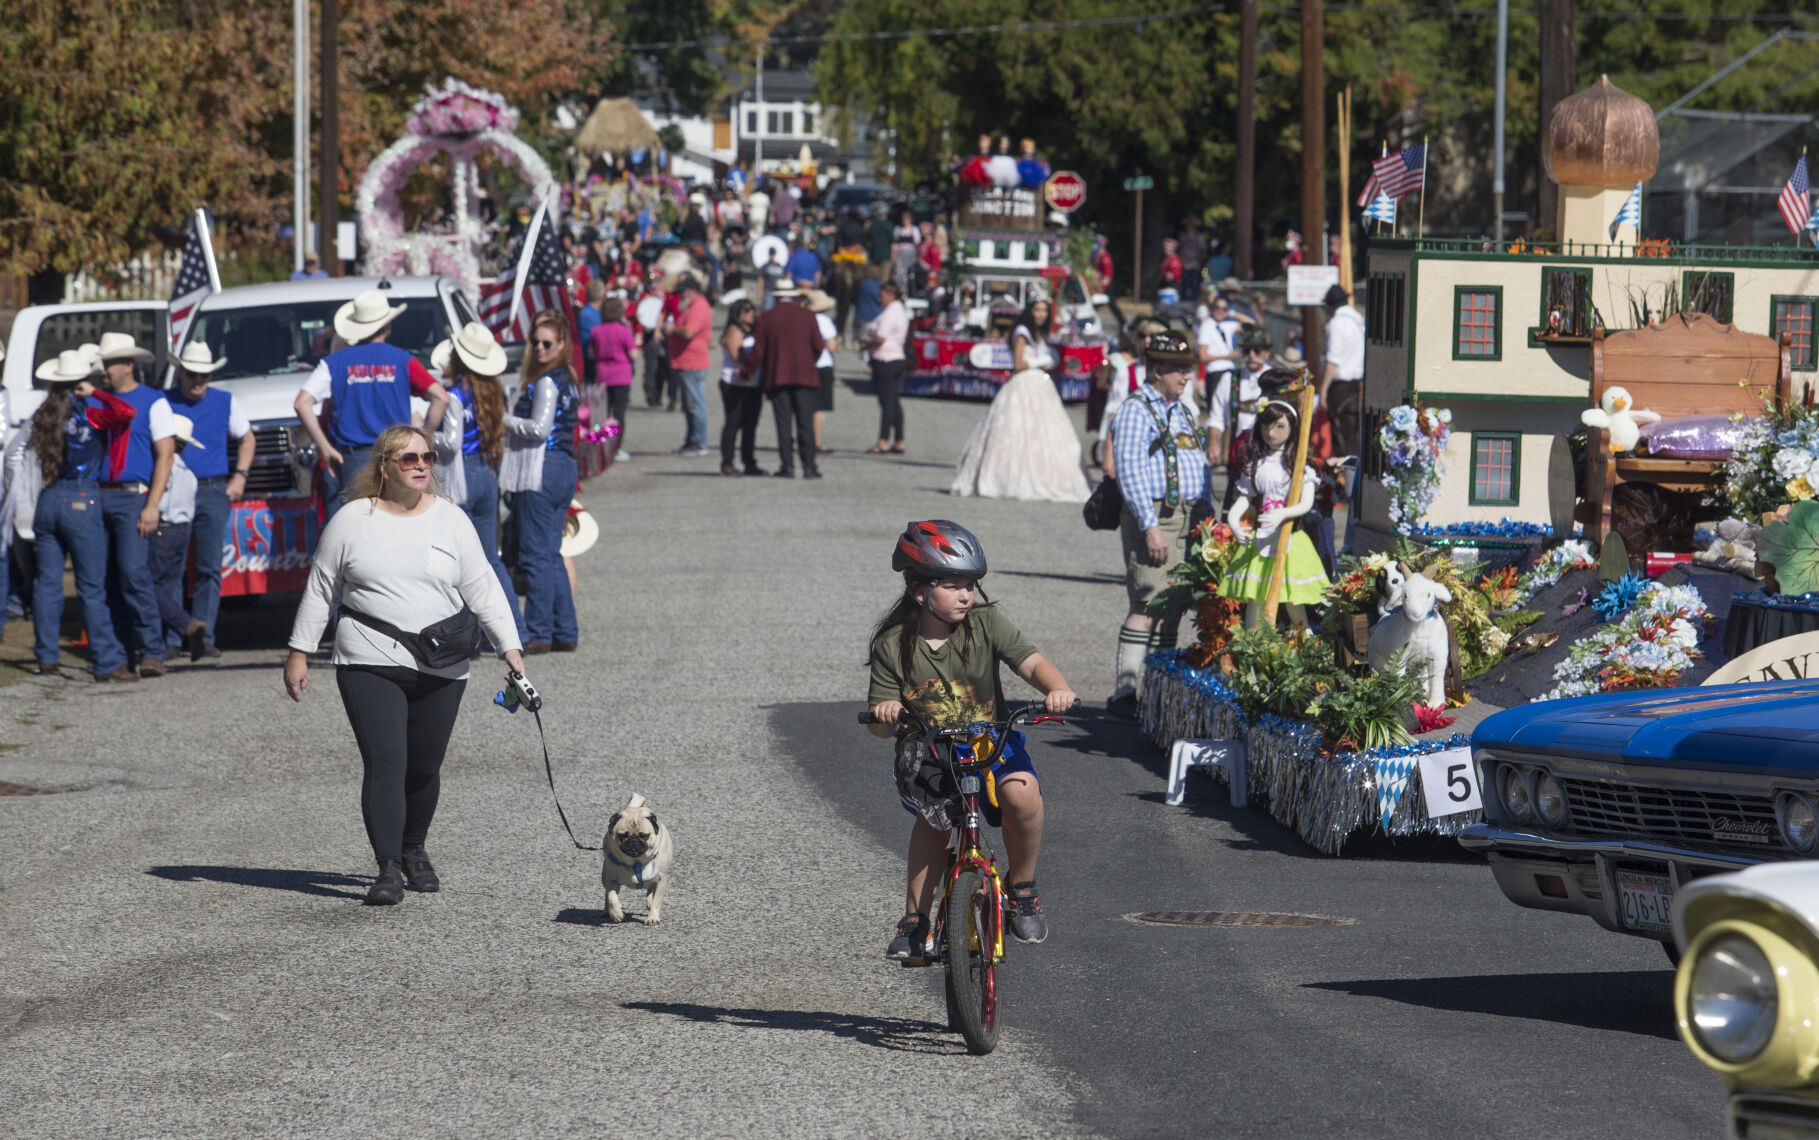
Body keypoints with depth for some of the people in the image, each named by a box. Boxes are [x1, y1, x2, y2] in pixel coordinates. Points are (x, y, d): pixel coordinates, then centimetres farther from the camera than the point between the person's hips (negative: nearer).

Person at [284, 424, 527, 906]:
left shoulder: (451, 521, 5)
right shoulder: (351, 522, 2)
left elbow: (483, 590, 6)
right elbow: (319, 590, 9)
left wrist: (509, 647, -2)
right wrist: (299, 653, 8)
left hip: (440, 669, 2)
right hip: (369, 666, -2)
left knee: (424, 769, 8)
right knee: (384, 765, -13)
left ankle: (415, 852, 31)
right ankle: (388, 870, -14)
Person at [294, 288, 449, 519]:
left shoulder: (334, 362, 6)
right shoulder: (403, 361, 5)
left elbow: (302, 403, -5)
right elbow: (441, 398, -5)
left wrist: (325, 448, -2)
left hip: (348, 463, 0)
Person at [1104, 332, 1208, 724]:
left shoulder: (1183, 412, 19)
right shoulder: (1136, 411, -7)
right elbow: (1130, 473, -15)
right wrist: (1151, 526, -21)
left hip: (1187, 519, 8)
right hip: (1153, 517, -8)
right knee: (1146, 608, -13)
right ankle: (1123, 697, -14)